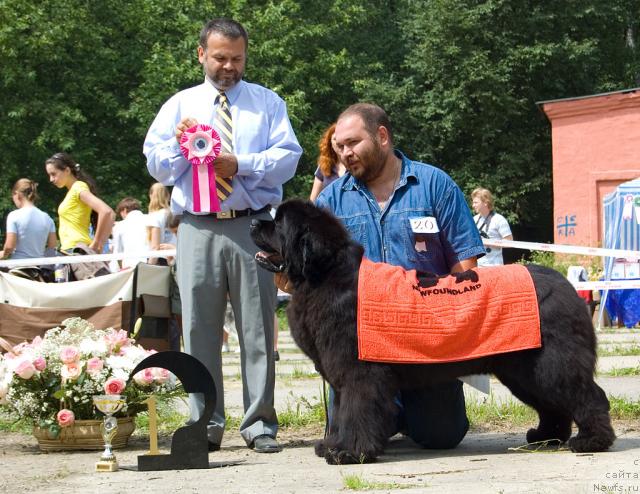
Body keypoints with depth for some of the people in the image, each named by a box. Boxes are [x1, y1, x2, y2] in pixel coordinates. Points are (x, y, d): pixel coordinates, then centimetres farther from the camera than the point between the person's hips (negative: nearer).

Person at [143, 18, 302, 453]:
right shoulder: (180, 105, 16)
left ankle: (260, 425, 4)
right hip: (198, 229, 1)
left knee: (258, 328, -1)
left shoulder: (268, 103, 12)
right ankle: (206, 425, 8)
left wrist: (240, 165, -12)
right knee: (200, 329, 1)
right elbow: (156, 166, 10)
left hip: (253, 227, -1)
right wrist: (180, 143, -9)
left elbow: (288, 157, 0)